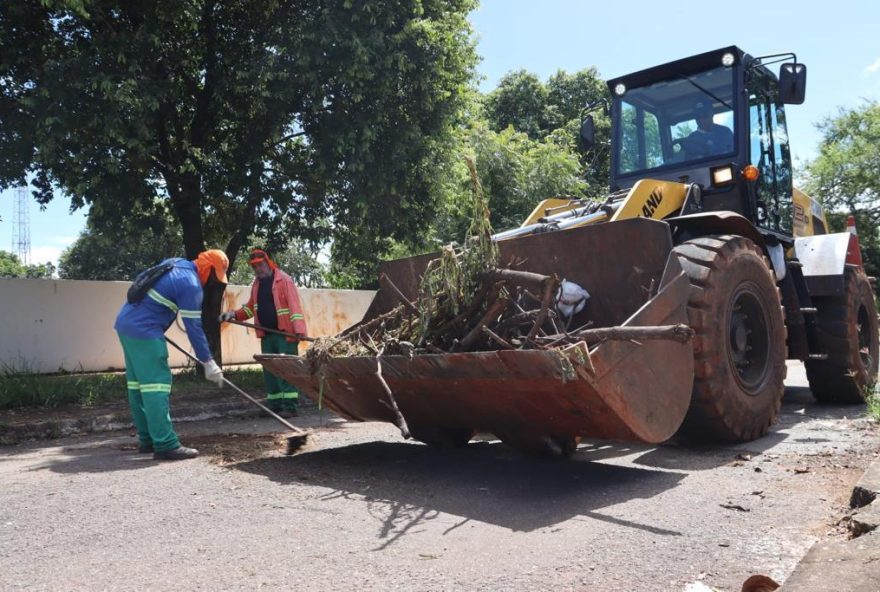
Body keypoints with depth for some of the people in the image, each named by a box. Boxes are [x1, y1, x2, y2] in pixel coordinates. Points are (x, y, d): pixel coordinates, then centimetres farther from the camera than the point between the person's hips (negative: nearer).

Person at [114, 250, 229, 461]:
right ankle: (165, 445, -13)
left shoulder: (175, 263, 13)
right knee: (156, 383, -11)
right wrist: (208, 363, -9)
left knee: (138, 382, 12)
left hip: (126, 322, 10)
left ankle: (147, 439, 19)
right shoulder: (191, 284, -14)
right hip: (143, 330, -10)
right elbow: (194, 327, -14)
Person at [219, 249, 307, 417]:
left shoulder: (284, 280, -5)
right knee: (269, 369, 8)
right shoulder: (256, 285, 17)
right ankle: (274, 404, 15)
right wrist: (234, 314, 6)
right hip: (266, 334, 7)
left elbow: (294, 305, -13)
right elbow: (251, 308, 24)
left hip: (284, 333, -7)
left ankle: (289, 405, -7)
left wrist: (299, 329, -22)